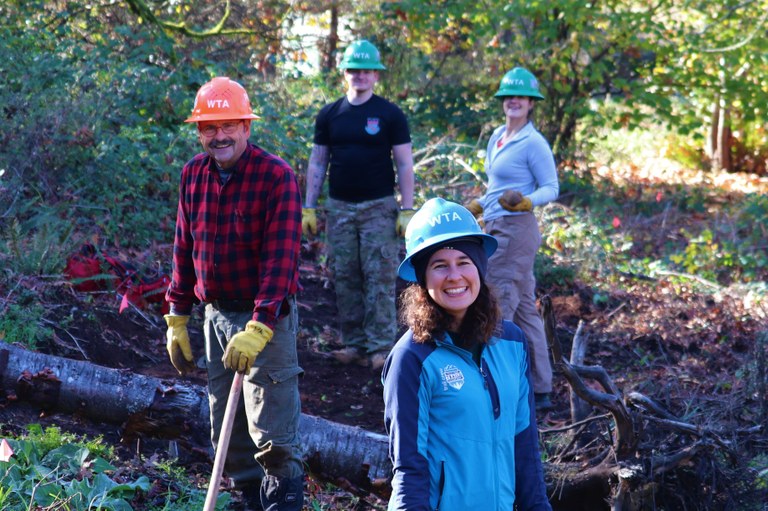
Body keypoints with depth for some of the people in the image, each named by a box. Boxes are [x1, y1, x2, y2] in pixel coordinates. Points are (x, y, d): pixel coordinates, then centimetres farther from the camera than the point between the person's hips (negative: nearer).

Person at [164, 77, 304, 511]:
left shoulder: (277, 176, -15)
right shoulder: (194, 173, 5)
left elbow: (280, 258, -21)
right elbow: (185, 248, 12)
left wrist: (258, 329, -28)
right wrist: (177, 319, 11)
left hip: (266, 317, -6)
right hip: (217, 313, 6)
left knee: (272, 434, -7)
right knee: (226, 430, 12)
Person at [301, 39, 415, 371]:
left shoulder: (390, 115, -1)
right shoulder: (330, 115, 8)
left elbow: (404, 165, -1)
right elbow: (317, 163, 11)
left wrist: (407, 210, -8)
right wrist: (308, 208, 5)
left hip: (379, 207, -3)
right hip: (339, 207, 4)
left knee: (380, 278, -7)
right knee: (345, 278, 5)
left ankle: (381, 346, -4)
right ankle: (353, 343, 14)